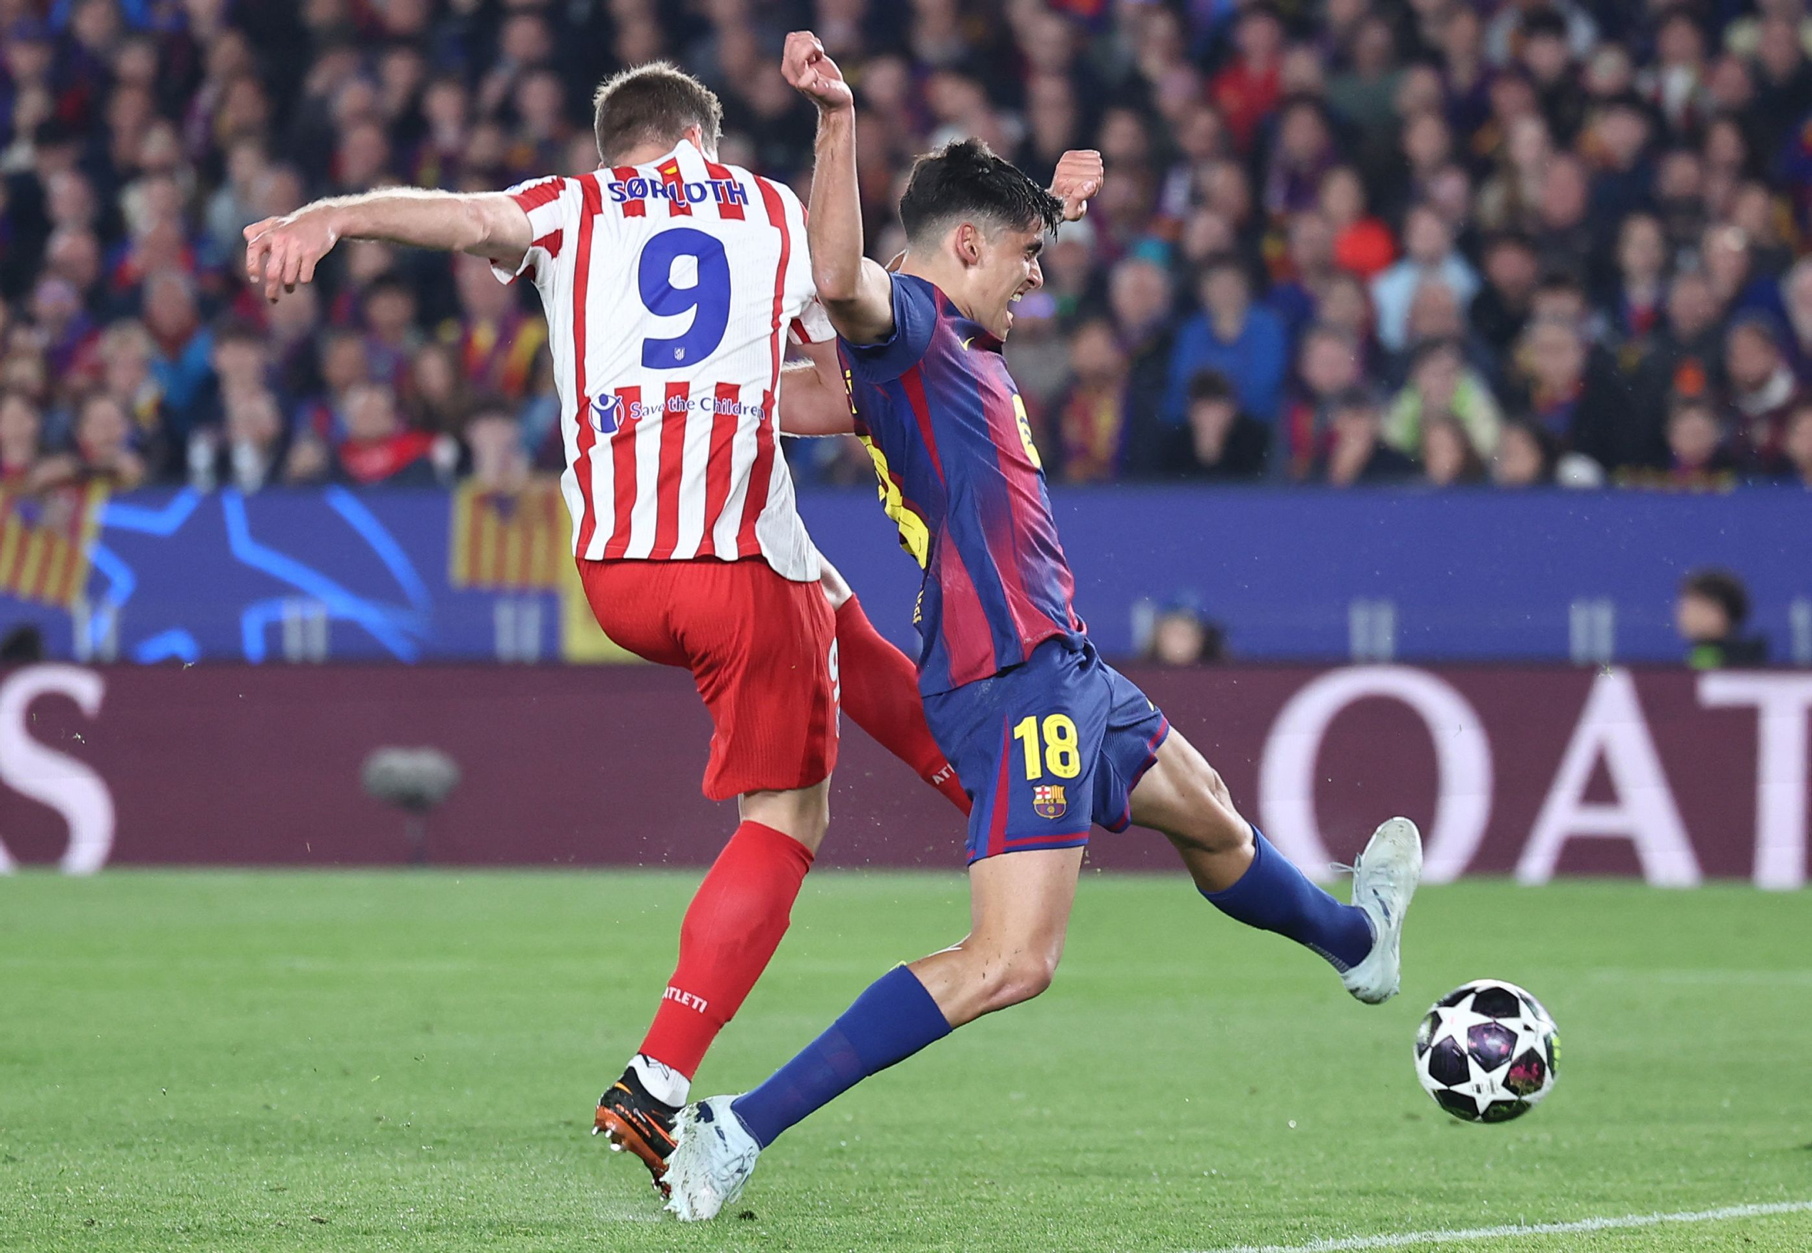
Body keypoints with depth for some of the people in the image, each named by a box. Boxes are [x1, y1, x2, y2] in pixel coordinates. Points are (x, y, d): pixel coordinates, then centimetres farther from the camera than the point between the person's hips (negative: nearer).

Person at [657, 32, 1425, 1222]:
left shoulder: (959, 342, 17)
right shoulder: (904, 321, -13)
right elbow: (842, 280, -38)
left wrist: (1051, 206, 52)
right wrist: (839, 120, -48)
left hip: (1061, 668, 11)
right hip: (1013, 677, -11)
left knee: (1210, 818, 36)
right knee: (1009, 963, -20)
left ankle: (1355, 939, 66)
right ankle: (738, 1131, -24)